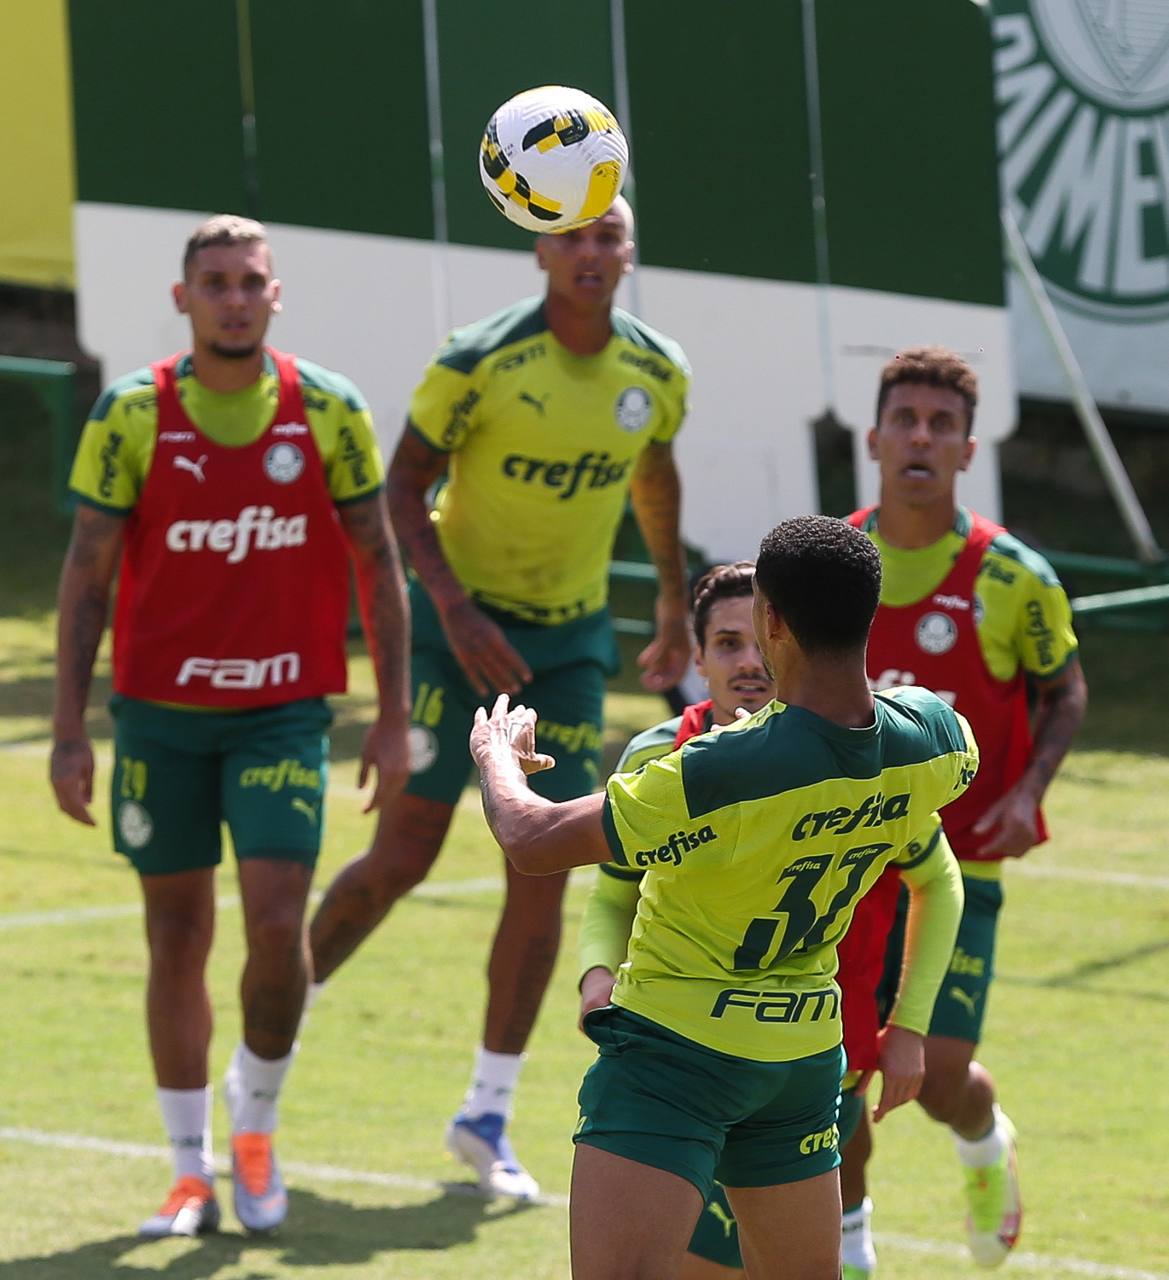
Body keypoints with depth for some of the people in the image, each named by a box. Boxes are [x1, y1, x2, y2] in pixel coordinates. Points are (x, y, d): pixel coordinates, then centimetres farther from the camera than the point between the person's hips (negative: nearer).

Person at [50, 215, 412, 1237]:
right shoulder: (132, 415, -5)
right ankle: (192, 1175, 15)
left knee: (277, 927, -12)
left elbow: (377, 561, 4)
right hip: (159, 712, 0)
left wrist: (393, 716, 0)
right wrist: (70, 728, -5)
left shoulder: (328, 412, -3)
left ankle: (255, 1127, 13)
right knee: (177, 934, 5)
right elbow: (87, 574, -1)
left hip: (283, 711, 0)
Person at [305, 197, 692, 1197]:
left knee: (544, 876, -2)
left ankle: (488, 1115, 8)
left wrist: (674, 602, 23)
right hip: (462, 625, -4)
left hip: (571, 640, 4)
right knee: (403, 857, -6)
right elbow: (405, 485, -10)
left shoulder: (657, 373, -3)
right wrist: (452, 606, -21)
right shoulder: (478, 363, -16)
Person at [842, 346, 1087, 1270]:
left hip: (958, 865, -2)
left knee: (939, 1068, -7)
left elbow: (1064, 691, 6)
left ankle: (986, 1145, 30)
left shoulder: (1013, 577, -7)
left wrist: (1028, 791, -9)